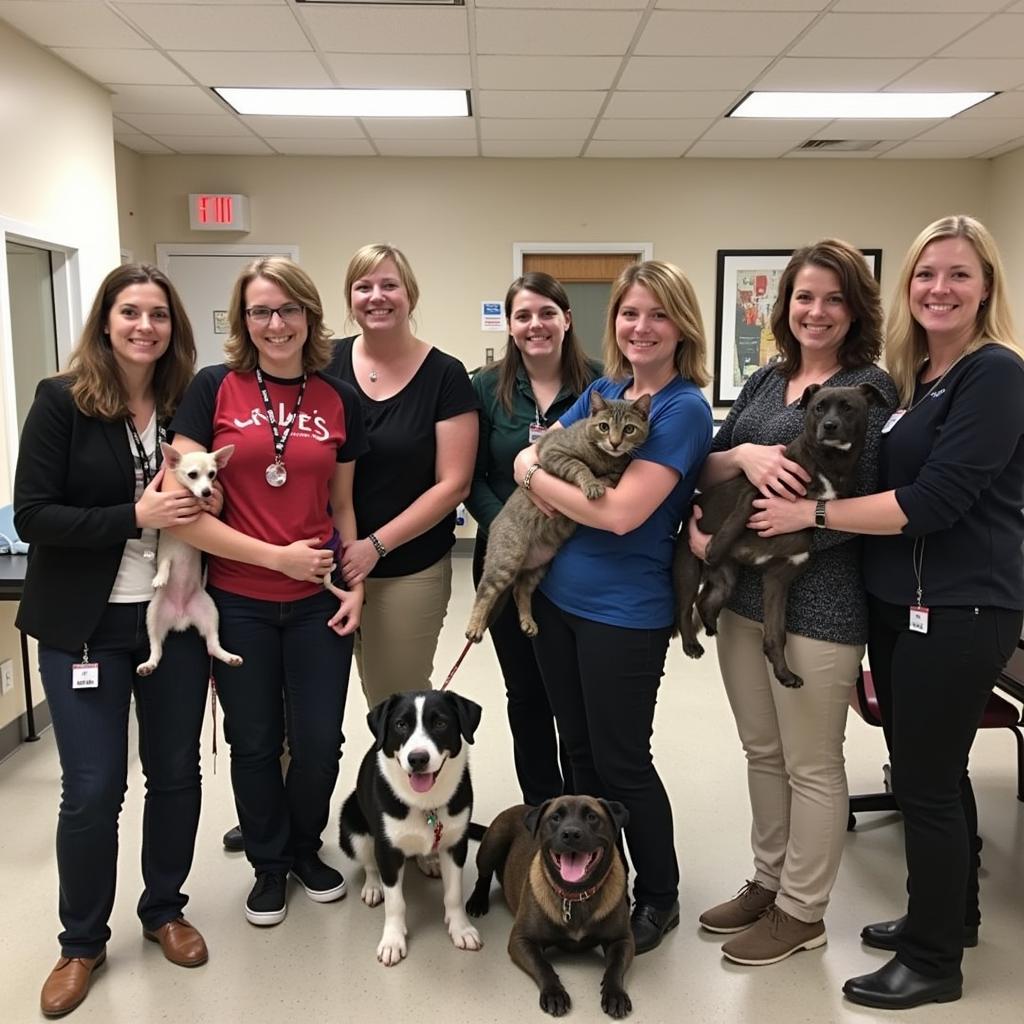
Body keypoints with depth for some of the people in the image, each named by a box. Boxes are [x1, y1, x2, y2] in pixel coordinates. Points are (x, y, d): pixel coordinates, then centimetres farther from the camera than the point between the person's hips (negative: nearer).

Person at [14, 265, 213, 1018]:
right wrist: (135, 516, -22)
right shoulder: (61, 401, -8)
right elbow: (33, 516, -13)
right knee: (92, 789, 3)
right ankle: (82, 942, 25)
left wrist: (196, 503, -10)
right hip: (85, 625, -3)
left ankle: (165, 910, 35)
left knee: (176, 772, 12)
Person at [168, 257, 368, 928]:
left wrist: (356, 583, 0)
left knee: (320, 741, 8)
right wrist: (278, 556, -14)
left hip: (318, 601, 2)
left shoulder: (340, 400, 2)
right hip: (239, 603, -2)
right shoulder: (214, 389, -7)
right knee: (255, 743, 12)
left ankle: (306, 847, 38)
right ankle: (269, 864, 36)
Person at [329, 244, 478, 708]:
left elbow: (453, 483, -8)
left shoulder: (444, 375, -6)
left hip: (410, 571, -2)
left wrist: (377, 544, -13)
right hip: (330, 564, 2)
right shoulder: (327, 364, 2)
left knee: (400, 701, 9)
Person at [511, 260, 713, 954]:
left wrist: (538, 477, -10)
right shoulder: (603, 390, 8)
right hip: (557, 594, 7)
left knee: (621, 760, 5)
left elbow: (622, 513, -23)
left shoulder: (685, 409, -14)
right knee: (579, 746, 18)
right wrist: (538, 467, -17)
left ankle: (659, 898, 27)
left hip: (625, 611, -7)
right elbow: (528, 456, 6)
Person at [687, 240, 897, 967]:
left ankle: (802, 912, 25)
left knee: (811, 764, 8)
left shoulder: (870, 387, -9)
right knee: (762, 753, 18)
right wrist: (743, 456, -17)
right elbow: (704, 469, 6)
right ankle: (769, 882, 36)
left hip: (817, 601, -7)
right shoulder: (767, 380, 11)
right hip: (744, 595, 7)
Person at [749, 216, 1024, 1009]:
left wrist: (811, 515, -18)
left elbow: (934, 500, -23)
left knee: (925, 780, 1)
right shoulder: (912, 375, 12)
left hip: (959, 611, -8)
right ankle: (950, 917, 39)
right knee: (931, 771, 19)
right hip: (900, 605, 8)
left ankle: (934, 962, 20)